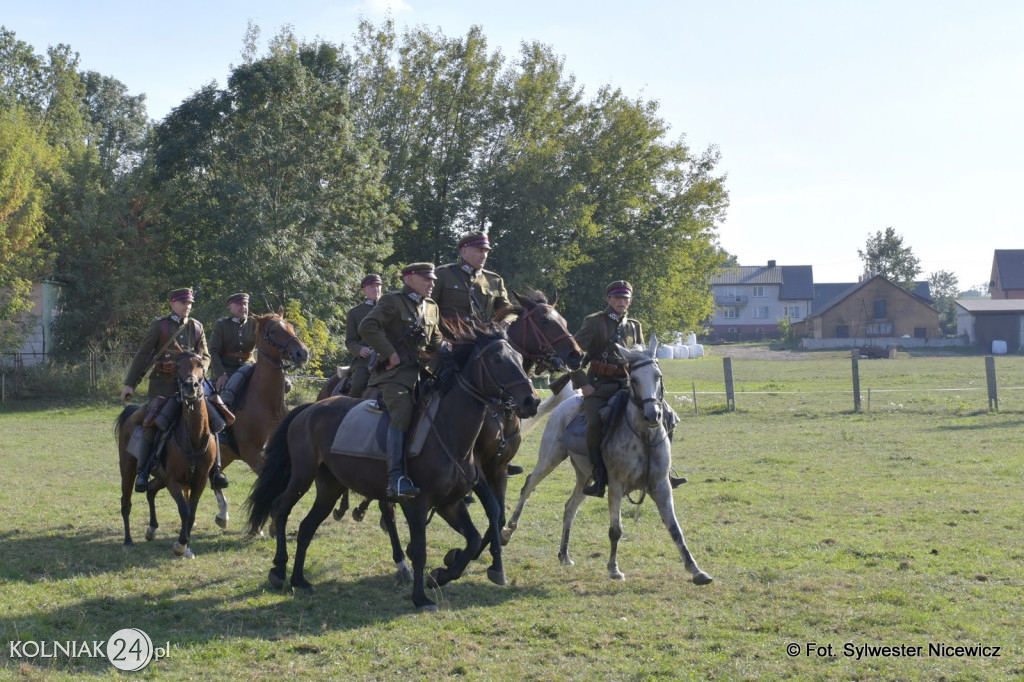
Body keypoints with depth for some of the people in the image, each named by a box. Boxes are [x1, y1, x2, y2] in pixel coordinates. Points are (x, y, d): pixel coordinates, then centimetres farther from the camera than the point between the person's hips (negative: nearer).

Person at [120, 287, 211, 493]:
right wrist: (130, 384, -1)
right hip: (163, 383, -4)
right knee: (152, 422, -18)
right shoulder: (159, 325, 2)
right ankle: (143, 472, -11)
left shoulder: (196, 327, 13)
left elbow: (205, 356, 17)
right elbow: (143, 355, 2)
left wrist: (199, 371, -6)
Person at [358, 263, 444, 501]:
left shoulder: (432, 308, 20)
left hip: (421, 372, 8)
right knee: (402, 412, -28)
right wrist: (390, 354, -17)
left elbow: (436, 341, 28)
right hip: (395, 374, -8)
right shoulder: (392, 301, -2)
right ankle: (396, 479, -37)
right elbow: (367, 327, -14)